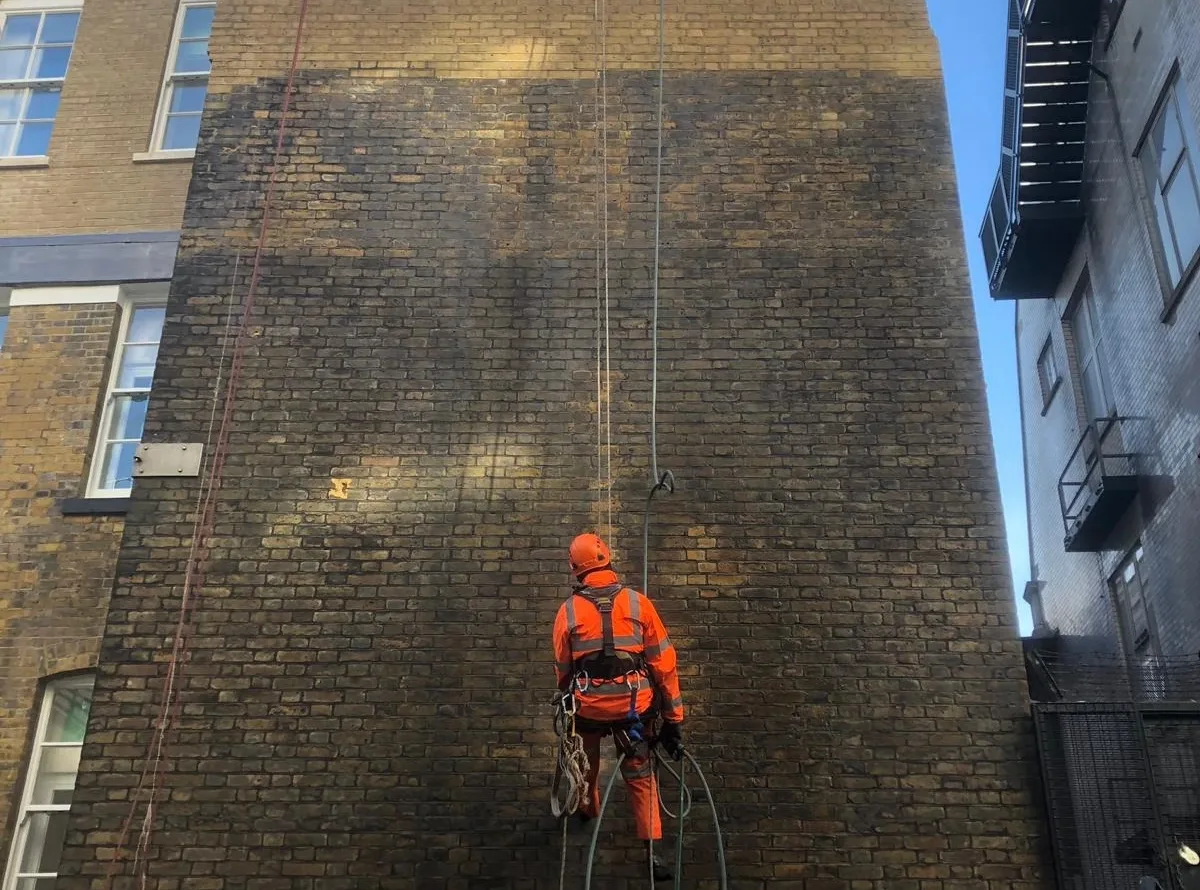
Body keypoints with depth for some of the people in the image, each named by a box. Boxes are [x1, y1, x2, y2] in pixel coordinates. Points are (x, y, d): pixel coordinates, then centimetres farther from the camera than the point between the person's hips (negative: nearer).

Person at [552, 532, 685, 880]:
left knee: (587, 760, 31)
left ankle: (588, 807, 54)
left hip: (588, 707, 1)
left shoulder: (568, 611, -6)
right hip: (632, 706, 0)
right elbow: (664, 664, -6)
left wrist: (571, 699, 25)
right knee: (640, 777, 15)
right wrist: (674, 717, 2)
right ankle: (652, 851, 11)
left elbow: (562, 669, 4)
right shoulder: (638, 603, -7)